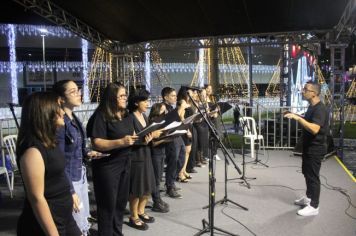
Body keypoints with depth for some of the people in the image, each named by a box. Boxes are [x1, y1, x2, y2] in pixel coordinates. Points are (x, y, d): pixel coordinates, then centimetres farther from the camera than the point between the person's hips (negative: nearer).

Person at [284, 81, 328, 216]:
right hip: (308, 147, 10)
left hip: (315, 149, -10)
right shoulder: (312, 107, 11)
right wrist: (297, 117, 12)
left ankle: (314, 207, 8)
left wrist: (298, 118, -35)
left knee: (313, 176, -2)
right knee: (307, 173, 20)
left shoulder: (320, 109, -22)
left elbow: (314, 129, -34)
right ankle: (309, 198, 36)